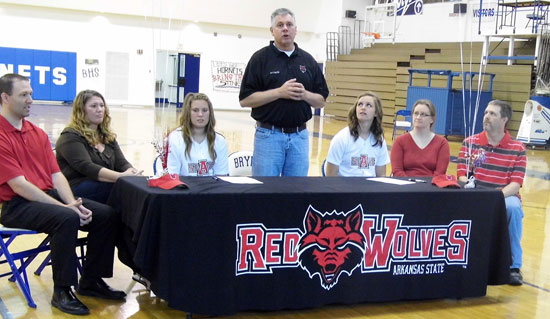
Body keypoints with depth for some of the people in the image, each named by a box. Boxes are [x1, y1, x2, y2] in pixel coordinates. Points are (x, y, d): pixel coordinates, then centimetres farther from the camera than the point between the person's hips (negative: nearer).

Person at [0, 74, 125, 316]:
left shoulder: (37, 133, 13)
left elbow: (56, 175, 9)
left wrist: (72, 203, -9)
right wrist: (64, 207, -21)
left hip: (49, 195, 8)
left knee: (105, 214, -6)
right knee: (66, 219, -34)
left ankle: (91, 281, 8)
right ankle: (62, 291, -17)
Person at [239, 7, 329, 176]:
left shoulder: (308, 60, 9)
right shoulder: (260, 58, -2)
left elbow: (321, 101, 11)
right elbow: (245, 100, -7)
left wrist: (304, 94, -11)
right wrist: (279, 92, -17)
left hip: (300, 135, 4)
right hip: (269, 135, -3)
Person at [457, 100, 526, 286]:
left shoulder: (517, 149, 2)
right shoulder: (470, 143, 6)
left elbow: (515, 184, -6)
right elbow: (462, 176, 0)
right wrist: (469, 189, -23)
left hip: (504, 197, 0)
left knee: (513, 207, -36)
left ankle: (514, 266, -20)